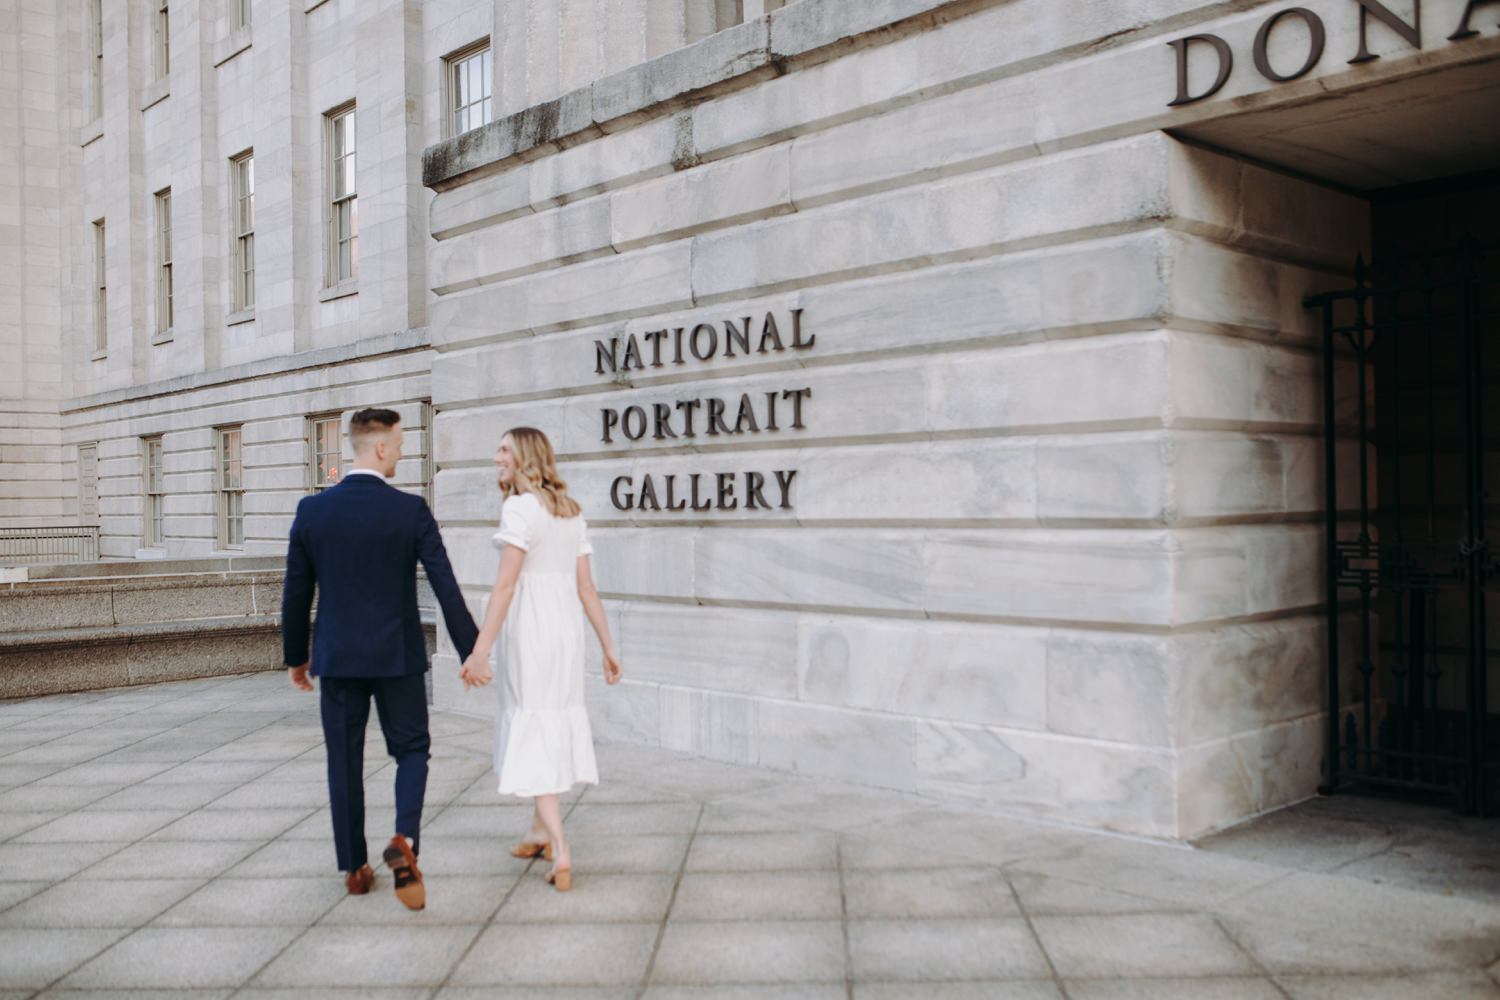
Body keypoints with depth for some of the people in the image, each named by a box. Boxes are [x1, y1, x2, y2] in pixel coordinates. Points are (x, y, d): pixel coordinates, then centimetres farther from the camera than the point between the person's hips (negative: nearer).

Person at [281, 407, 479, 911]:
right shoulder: (410, 510, -10)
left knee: (344, 762, 12)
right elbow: (446, 587, -11)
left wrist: (295, 656, 17)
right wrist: (472, 653, -4)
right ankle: (404, 840, -11)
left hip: (337, 658, 2)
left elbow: (296, 593, 4)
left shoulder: (312, 510, -2)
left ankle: (355, 868, 20)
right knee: (411, 751, 12)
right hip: (398, 657, -2)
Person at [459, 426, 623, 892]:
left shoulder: (519, 509, -11)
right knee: (558, 721, 18)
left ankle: (561, 851, -9)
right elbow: (586, 586, 9)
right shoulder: (571, 512, 10)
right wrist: (608, 647, 10)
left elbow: (505, 585, -19)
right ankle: (540, 831, 33)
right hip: (568, 627, 8)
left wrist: (480, 651, -20)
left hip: (529, 629, -7)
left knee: (533, 733, -2)